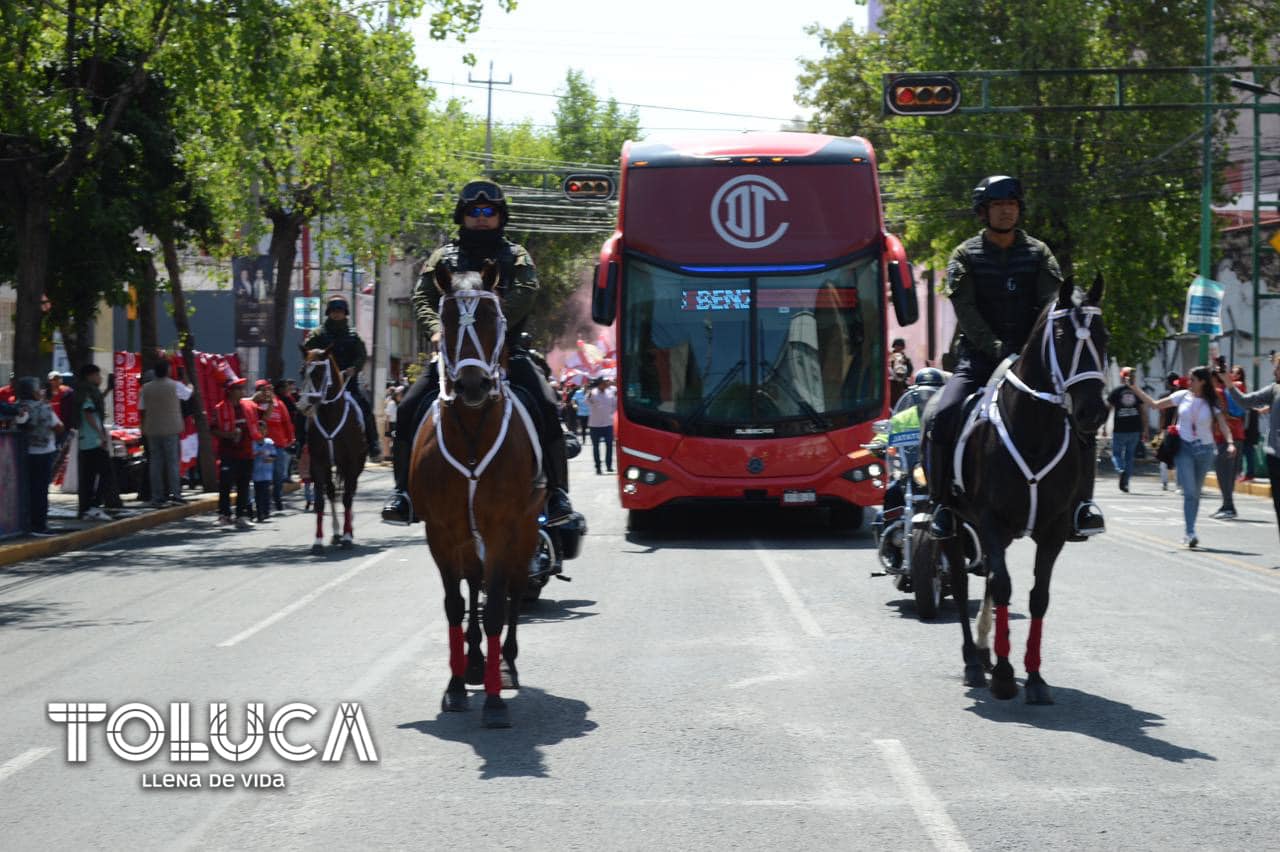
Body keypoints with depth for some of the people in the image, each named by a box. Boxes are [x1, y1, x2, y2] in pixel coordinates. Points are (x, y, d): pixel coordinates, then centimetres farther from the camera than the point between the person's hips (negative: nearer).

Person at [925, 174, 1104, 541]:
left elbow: (1053, 301, -3)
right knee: (943, 417, -25)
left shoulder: (1038, 253, 9)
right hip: (978, 358, -2)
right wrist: (996, 348, -22)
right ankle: (942, 502, -11)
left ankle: (1081, 502, -6)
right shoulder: (965, 256, 3)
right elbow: (966, 311, -8)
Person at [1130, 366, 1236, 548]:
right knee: (1189, 492, -13)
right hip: (1184, 448, -1)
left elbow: (1223, 424, -8)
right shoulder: (1182, 396, 3)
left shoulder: (1211, 403, 0)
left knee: (1195, 493, 9)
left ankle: (1189, 533, 20)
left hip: (1204, 450, 1)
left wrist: (1230, 442, -25)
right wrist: (1135, 388, 2)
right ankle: (1190, 533, -18)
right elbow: (1155, 404, 7)